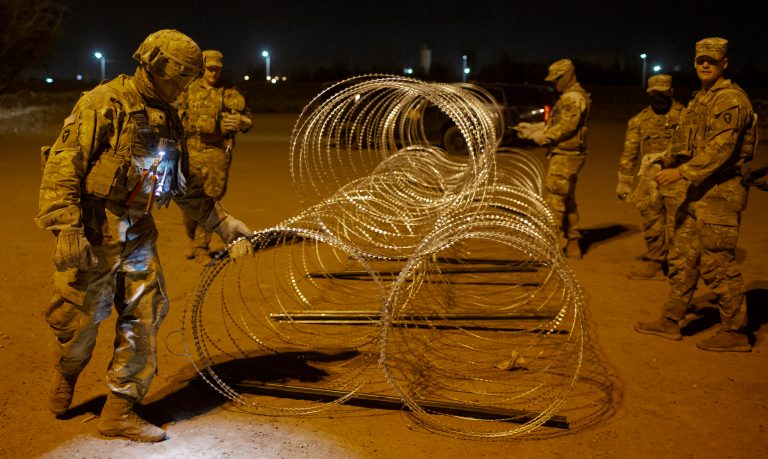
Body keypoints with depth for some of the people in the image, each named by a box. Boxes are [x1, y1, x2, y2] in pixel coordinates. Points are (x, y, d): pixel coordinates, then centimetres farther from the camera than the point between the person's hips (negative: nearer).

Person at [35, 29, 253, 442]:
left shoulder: (168, 118, 12)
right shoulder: (104, 103, -12)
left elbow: (184, 186, 19)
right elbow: (63, 165, -18)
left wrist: (223, 222, 14)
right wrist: (67, 228, -26)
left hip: (138, 235, 7)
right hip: (94, 235, -6)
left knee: (143, 321, 4)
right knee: (81, 321, 6)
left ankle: (120, 412, 17)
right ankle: (64, 380, 39)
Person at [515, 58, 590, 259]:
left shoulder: (574, 98, -14)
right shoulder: (569, 97, 19)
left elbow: (566, 127, -21)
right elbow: (553, 122, 19)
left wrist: (543, 136, -15)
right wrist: (532, 128, 11)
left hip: (565, 157, -11)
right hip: (565, 155, 11)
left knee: (554, 198, -9)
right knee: (567, 200, 15)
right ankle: (572, 246, 22)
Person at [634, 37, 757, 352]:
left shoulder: (731, 99, -13)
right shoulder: (700, 99, 17)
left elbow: (721, 148, -23)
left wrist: (682, 172, -24)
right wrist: (671, 165, 9)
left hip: (719, 192, -10)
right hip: (697, 191, 10)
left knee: (718, 265, -4)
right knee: (682, 258, 13)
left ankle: (735, 332, 8)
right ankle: (670, 322, 23)